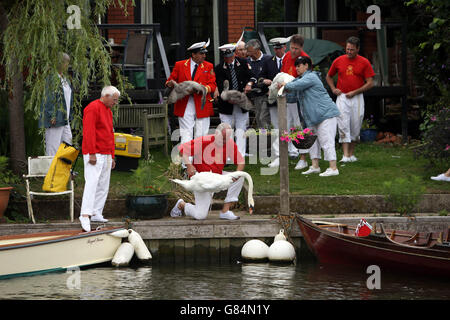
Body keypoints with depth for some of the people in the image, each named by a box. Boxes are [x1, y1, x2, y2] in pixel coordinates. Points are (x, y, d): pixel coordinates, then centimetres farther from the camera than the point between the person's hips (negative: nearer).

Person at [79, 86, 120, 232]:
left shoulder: (108, 111, 20)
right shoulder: (93, 108, -10)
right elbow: (88, 132, -18)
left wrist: (112, 156, 22)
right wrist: (92, 153, -22)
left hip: (106, 154, 10)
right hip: (94, 154, -10)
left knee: (103, 186, 9)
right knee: (92, 182, -17)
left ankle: (97, 214, 13)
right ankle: (85, 215, -24)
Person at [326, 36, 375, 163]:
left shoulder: (364, 62, 0)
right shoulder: (338, 61, 5)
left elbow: (370, 83, -2)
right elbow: (329, 76, 20)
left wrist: (354, 92, -10)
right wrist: (333, 89, 3)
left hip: (357, 98, 0)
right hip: (342, 97, 0)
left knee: (355, 127, 5)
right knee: (343, 126, -9)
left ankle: (351, 153, 19)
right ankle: (345, 155, -14)